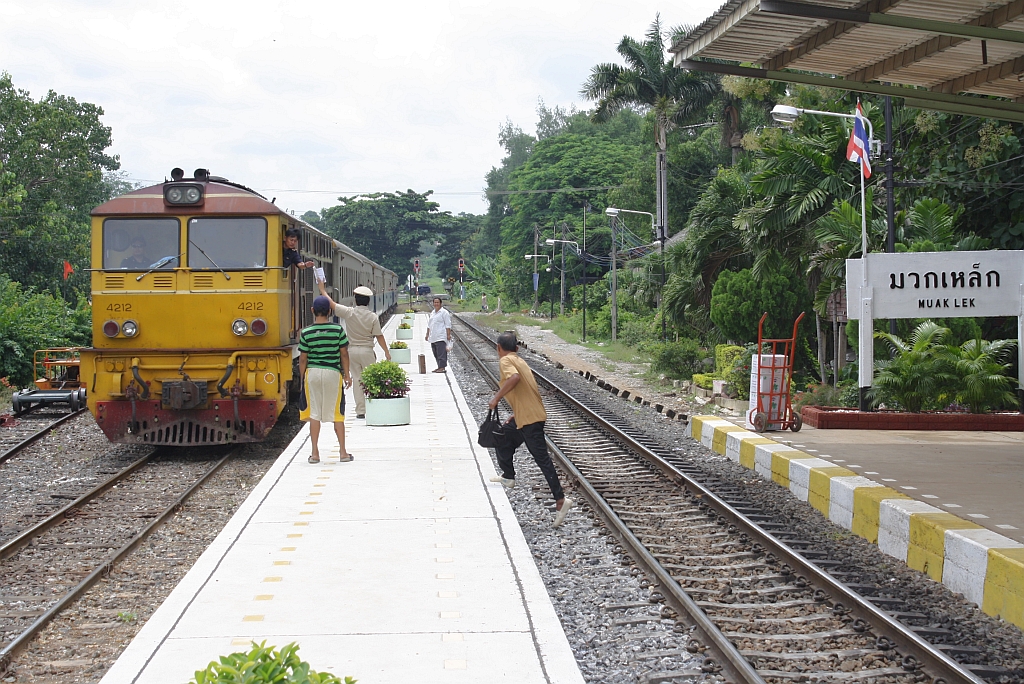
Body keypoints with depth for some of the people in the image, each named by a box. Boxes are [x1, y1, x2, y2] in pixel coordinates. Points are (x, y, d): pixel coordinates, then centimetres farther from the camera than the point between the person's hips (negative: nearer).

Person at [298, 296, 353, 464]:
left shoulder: (306, 333, -5)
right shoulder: (338, 330, -5)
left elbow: (303, 359, -1)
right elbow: (344, 354, 0)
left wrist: (302, 378, 10)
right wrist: (347, 374, 11)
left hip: (312, 373, 0)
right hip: (333, 373, 0)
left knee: (314, 413, 7)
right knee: (337, 413, 8)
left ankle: (315, 453, 7)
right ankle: (343, 452, 11)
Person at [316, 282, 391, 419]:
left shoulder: (349, 313, -7)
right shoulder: (373, 317, -7)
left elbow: (331, 303, 1)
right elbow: (379, 336, -5)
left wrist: (322, 289, 14)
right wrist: (386, 351, 5)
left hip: (352, 350, 1)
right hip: (367, 351, -1)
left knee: (357, 379, 6)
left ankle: (360, 410, 7)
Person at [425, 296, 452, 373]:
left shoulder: (444, 312, -5)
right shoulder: (432, 313, 19)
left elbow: (448, 325, -9)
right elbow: (429, 325, 25)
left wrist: (448, 335, -14)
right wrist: (427, 334, 22)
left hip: (441, 337, -8)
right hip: (433, 337, 8)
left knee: (441, 352, -12)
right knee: (435, 353, 8)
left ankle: (443, 367, -14)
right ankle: (439, 367, 13)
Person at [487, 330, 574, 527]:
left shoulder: (506, 361, -8)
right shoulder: (519, 361, 19)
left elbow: (514, 377, -30)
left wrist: (496, 398, -21)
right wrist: (515, 416, 27)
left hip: (530, 418, -9)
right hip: (523, 417, 9)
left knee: (541, 457, -9)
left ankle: (560, 499, -12)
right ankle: (508, 477, 39)